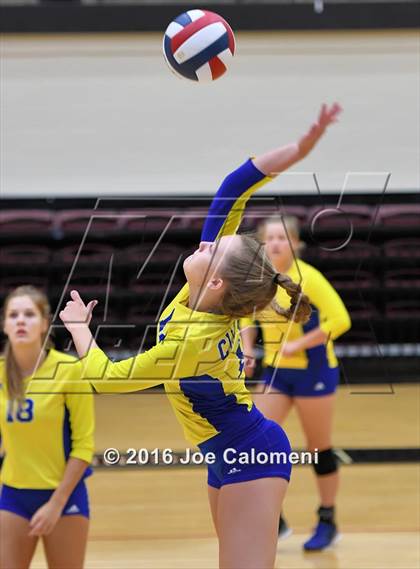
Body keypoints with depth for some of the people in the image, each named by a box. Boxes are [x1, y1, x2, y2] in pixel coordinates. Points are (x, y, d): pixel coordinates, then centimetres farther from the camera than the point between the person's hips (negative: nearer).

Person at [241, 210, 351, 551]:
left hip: (313, 372, -5)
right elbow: (249, 318, 16)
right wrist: (247, 351, -1)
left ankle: (327, 523, 21)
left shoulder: (307, 278, -17)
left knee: (319, 448, 5)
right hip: (275, 371, 5)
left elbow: (340, 320, -21)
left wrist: (298, 345, -24)